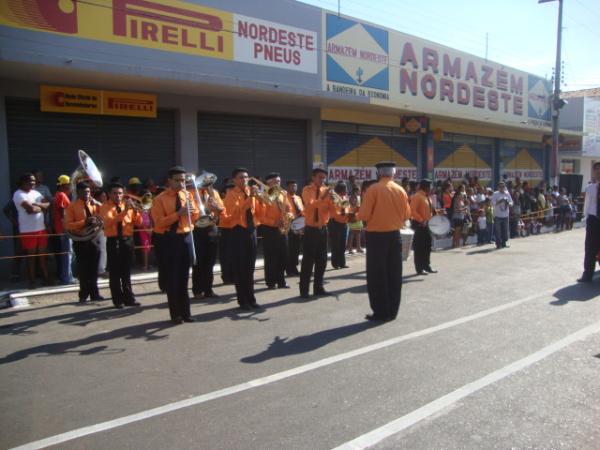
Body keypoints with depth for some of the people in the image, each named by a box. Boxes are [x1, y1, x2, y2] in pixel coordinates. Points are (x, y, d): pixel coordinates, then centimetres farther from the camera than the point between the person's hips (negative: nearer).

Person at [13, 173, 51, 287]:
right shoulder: (18, 194, -9)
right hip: (28, 231, -6)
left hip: (41, 228, 6)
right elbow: (30, 209, -21)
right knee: (31, 256, 3)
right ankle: (32, 281, 11)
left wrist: (36, 204, -13)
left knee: (42, 255, 11)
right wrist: (41, 207, -3)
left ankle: (46, 278, 18)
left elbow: (48, 205, 3)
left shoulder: (36, 193, 13)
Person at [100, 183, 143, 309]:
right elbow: (110, 221, -18)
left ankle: (129, 298, 16)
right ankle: (118, 300, 7)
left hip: (127, 240, 3)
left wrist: (136, 211, -13)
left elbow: (138, 222, 4)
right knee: (114, 272, 1)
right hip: (113, 241, -3)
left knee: (126, 271, 9)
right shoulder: (105, 206, 0)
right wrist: (125, 211, -24)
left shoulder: (127, 205, 10)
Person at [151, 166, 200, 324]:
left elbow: (196, 215, 11)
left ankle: (185, 312, 20)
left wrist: (191, 209, -12)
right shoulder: (160, 199, -8)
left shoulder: (187, 195, 7)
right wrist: (178, 213, -23)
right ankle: (175, 314, 11)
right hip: (169, 239, -4)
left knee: (184, 277, 11)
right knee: (172, 278, 2)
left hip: (186, 237, 5)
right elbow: (159, 222, -15)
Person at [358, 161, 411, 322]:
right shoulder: (401, 190, 3)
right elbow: (407, 215, 9)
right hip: (394, 235, 4)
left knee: (377, 275, 3)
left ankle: (381, 312, 5)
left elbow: (364, 215, -13)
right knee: (394, 274, 10)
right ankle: (392, 311, 16)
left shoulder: (373, 190, -11)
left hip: (376, 236, -4)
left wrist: (366, 216, 8)